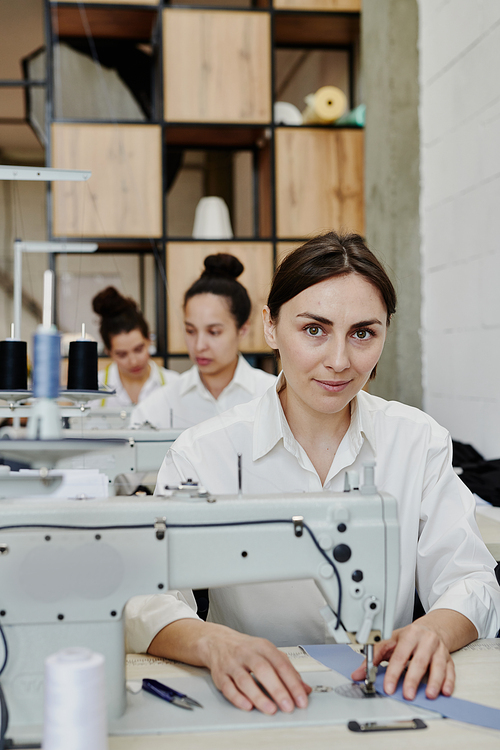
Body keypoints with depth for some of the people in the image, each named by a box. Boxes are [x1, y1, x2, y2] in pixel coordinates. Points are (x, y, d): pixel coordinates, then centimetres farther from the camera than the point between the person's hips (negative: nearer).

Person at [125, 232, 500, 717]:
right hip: (254, 709, 0)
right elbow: (144, 600, -13)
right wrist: (214, 643, -35)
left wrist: (434, 631, -23)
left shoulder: (419, 443, 3)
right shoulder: (203, 455, -6)